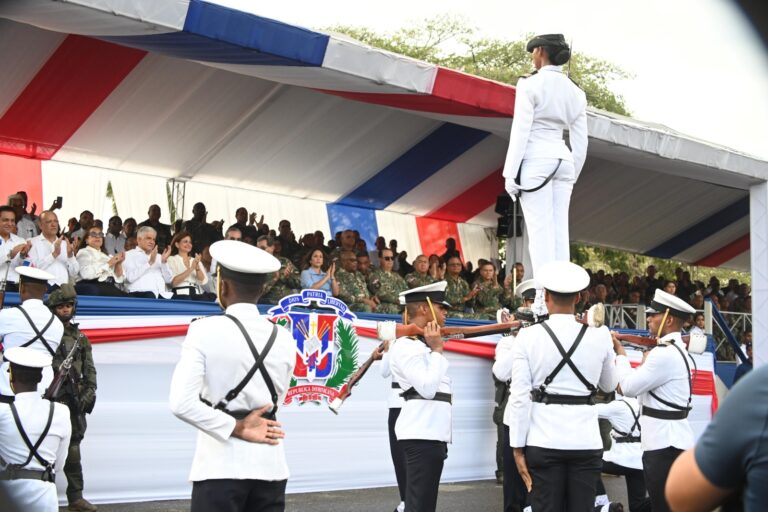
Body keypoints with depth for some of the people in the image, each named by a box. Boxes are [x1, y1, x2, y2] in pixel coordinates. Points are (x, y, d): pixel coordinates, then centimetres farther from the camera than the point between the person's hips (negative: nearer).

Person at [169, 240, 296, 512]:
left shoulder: (205, 331, -8)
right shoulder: (284, 339, 5)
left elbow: (182, 403, -16)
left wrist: (237, 428, -10)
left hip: (221, 464, -4)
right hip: (270, 464, 4)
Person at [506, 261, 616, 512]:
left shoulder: (528, 336, -5)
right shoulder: (599, 335, 1)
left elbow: (520, 397, -7)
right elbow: (609, 385, 18)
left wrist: (518, 447, -1)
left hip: (544, 442, -1)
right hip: (586, 442, 1)